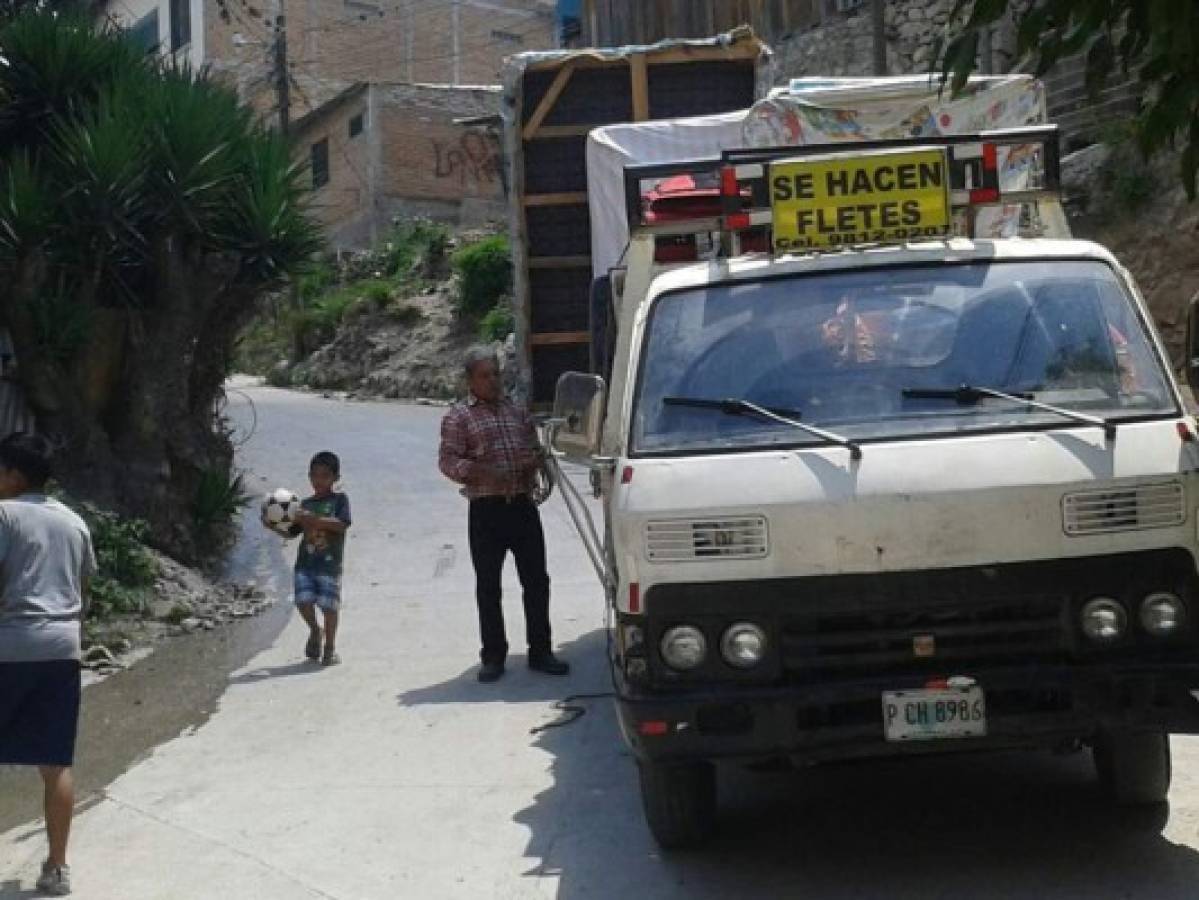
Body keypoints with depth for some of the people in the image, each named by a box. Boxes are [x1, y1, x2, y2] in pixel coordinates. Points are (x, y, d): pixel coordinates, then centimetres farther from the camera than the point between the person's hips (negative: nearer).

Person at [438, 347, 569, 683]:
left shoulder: (517, 412, 16)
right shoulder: (459, 417, 0)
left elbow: (535, 448, 24)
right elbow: (447, 461, -8)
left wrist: (533, 463, 0)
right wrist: (485, 474, -21)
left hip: (524, 506, 4)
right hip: (486, 510, -4)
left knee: (536, 581, 5)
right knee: (488, 587, 2)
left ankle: (540, 651, 14)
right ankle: (493, 656, 11)